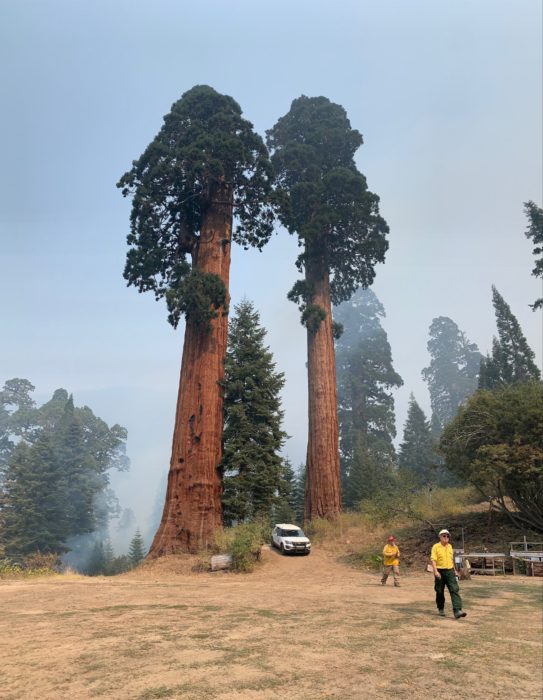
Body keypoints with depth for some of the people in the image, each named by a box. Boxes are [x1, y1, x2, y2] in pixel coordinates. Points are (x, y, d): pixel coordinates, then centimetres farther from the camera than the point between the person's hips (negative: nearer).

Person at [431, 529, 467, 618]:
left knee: (455, 590, -11)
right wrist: (435, 571, -25)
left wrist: (455, 570, 20)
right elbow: (433, 560, -14)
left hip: (450, 571, 4)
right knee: (440, 592, 8)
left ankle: (457, 611, -16)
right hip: (440, 572, -4)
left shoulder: (450, 546, 8)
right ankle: (441, 609, 27)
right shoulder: (436, 547, -9)